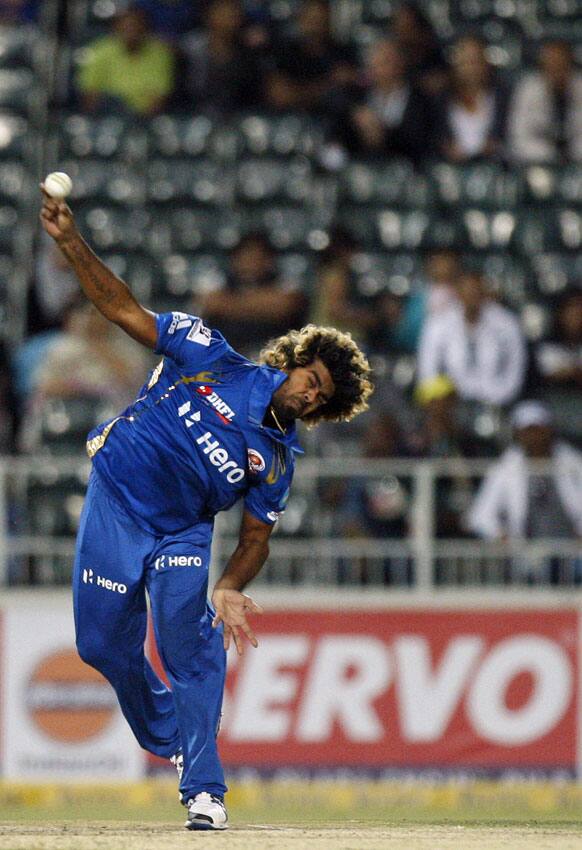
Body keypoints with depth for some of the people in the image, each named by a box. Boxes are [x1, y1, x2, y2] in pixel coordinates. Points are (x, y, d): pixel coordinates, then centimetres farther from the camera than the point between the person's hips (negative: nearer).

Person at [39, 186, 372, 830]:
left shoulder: (278, 457, -4)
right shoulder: (209, 358, -9)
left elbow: (256, 538, 0)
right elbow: (121, 308, -9)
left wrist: (230, 588, -22)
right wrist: (68, 241, -20)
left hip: (182, 535, 0)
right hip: (115, 506, 0)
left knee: (194, 646, -19)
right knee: (104, 645, 2)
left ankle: (204, 788, -15)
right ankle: (166, 733, 32)